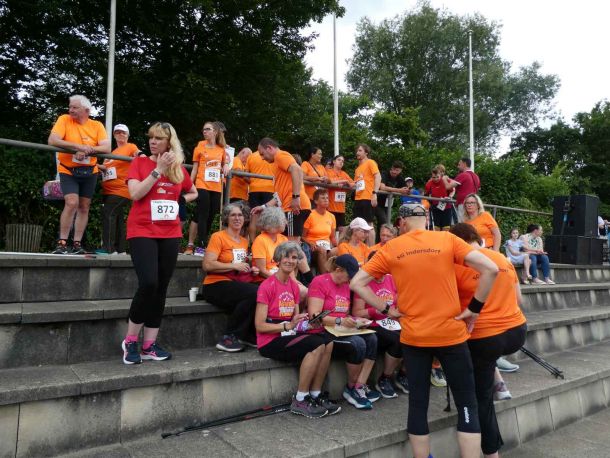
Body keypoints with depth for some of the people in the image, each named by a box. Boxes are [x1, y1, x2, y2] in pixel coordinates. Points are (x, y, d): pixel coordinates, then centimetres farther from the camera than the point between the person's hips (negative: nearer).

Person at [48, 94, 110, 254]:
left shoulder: (97, 125, -1)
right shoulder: (64, 120, -5)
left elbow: (107, 148, -11)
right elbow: (52, 141, -17)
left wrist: (88, 150, -27)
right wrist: (79, 146, -25)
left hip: (89, 172, 3)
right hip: (68, 171, -3)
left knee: (84, 207, 7)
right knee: (72, 203, -19)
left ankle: (77, 244, 17)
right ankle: (62, 243, -8)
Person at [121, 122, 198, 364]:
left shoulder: (179, 168, 10)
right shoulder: (140, 162, 2)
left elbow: (193, 193, 26)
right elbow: (135, 194, -12)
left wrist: (178, 200, 7)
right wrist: (159, 169, -13)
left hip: (170, 233, 4)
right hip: (142, 231, -4)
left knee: (161, 289, 4)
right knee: (148, 283, -18)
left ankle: (149, 345, 13)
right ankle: (130, 340, 2)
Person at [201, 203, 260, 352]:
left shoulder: (244, 241, 19)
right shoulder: (218, 236, -3)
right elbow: (207, 265, -14)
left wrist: (252, 270, 12)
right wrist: (234, 266, -14)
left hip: (239, 284, 6)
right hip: (217, 285, -6)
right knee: (254, 293, -31)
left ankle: (250, 336, -6)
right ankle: (228, 338, -17)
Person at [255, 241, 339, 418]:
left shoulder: (294, 286, 11)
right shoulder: (267, 286, -11)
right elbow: (260, 325, -13)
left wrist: (306, 322, -5)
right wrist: (288, 326, -22)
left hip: (288, 336, 7)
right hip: (270, 340, -7)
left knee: (328, 343, -15)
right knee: (317, 345, -25)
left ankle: (315, 395, -5)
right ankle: (300, 401, -13)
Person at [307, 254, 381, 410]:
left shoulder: (345, 285, 14)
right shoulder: (320, 282, -10)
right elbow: (314, 315, -17)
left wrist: (356, 320, 2)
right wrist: (340, 321, -26)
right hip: (322, 332, -8)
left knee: (371, 339, -16)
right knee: (357, 343, -27)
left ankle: (360, 387, -13)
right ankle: (351, 388, -5)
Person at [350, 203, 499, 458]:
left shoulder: (391, 249, 0)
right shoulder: (447, 240, -3)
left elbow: (356, 284, -3)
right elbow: (490, 269, -11)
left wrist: (386, 310, 1)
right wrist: (474, 308, -4)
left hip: (413, 337, 1)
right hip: (451, 334, -1)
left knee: (417, 404, 12)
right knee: (466, 405, 12)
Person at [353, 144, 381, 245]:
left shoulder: (370, 162, 0)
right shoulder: (358, 167, 22)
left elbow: (378, 177, -11)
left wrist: (374, 193, -22)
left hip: (368, 198, -7)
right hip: (358, 199, 7)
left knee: (369, 224, -5)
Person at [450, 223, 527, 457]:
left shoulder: (456, 264, -9)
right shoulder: (503, 258, 6)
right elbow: (519, 300, 14)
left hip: (483, 338, -5)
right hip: (516, 332, 6)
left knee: (481, 397, 14)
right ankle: (499, 385, 27)